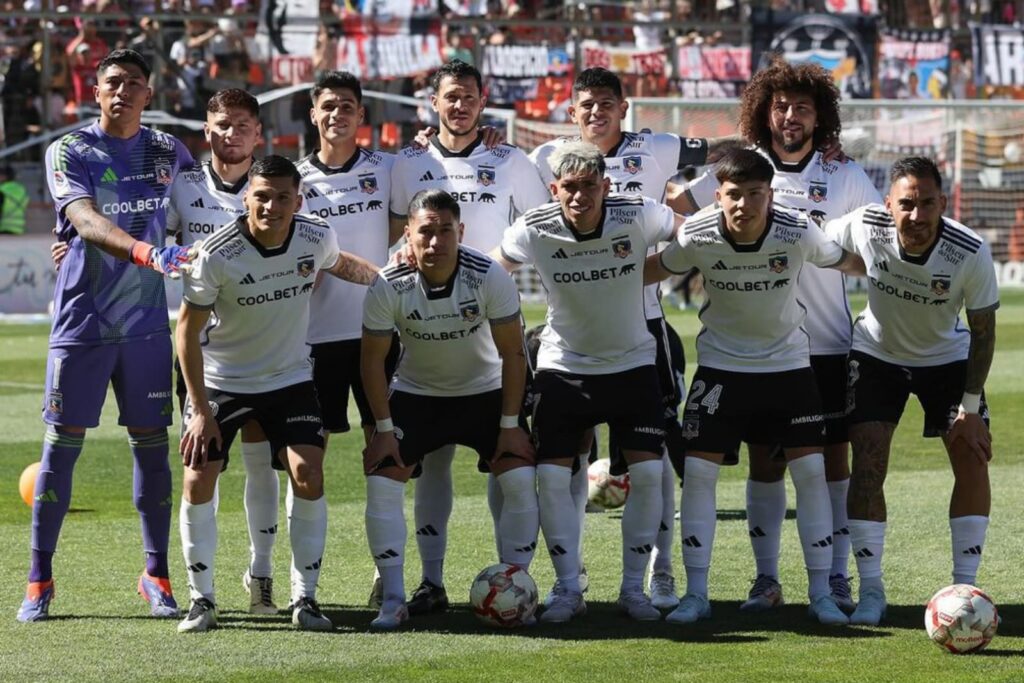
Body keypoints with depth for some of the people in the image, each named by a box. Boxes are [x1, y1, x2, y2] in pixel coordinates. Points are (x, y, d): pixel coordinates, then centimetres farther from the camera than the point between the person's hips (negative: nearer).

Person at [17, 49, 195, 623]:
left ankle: (157, 574, 13)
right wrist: (147, 253, -38)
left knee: (152, 444, 4)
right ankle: (39, 582, 7)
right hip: (81, 323, -3)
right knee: (62, 445, 0)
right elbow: (86, 221, -21)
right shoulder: (70, 152, -5)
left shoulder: (168, 152, 7)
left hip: (147, 323, 3)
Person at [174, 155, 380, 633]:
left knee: (308, 475, -13)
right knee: (198, 482, -10)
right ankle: (202, 600, 5)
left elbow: (339, 264, 16)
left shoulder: (316, 237, -12)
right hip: (221, 380, -2)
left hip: (289, 378, 2)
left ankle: (305, 597, -2)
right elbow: (188, 329, -14)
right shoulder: (217, 254, -23)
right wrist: (199, 409, -16)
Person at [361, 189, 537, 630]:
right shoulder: (388, 288, -22)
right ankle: (393, 599, -6)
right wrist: (384, 428, -12)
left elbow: (513, 353, -12)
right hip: (415, 394, 0)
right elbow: (374, 358, -9)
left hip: (485, 391, 0)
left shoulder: (490, 278, -23)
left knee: (520, 479, -16)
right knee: (381, 482, -15)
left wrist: (510, 424, -13)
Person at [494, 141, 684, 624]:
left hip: (632, 364, 0)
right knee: (551, 475, -9)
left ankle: (633, 587, 6)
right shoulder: (534, 231, -16)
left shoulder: (637, 216, -17)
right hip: (563, 366, 0)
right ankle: (568, 589, 4)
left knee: (647, 472, -8)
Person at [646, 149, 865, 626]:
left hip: (788, 362, 0)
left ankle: (821, 593, 4)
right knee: (698, 471, -7)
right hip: (721, 365, 0)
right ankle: (696, 594, 3)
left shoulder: (798, 233, -20)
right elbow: (655, 269, 1)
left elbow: (846, 263, -1)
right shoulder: (697, 237, -19)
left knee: (811, 471, -5)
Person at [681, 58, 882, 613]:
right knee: (765, 462, 3)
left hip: (829, 344, 0)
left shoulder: (845, 178, 4)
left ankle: (837, 578, 7)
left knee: (832, 461, 1)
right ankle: (766, 578, 10)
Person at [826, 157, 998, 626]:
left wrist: (970, 407, -16)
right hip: (876, 354, 0)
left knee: (973, 460, -9)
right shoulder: (864, 228, -29)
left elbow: (983, 328, -16)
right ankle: (871, 591, -2)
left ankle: (964, 588, 1)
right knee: (867, 464, -10)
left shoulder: (971, 253, -29)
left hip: (947, 357, 0)